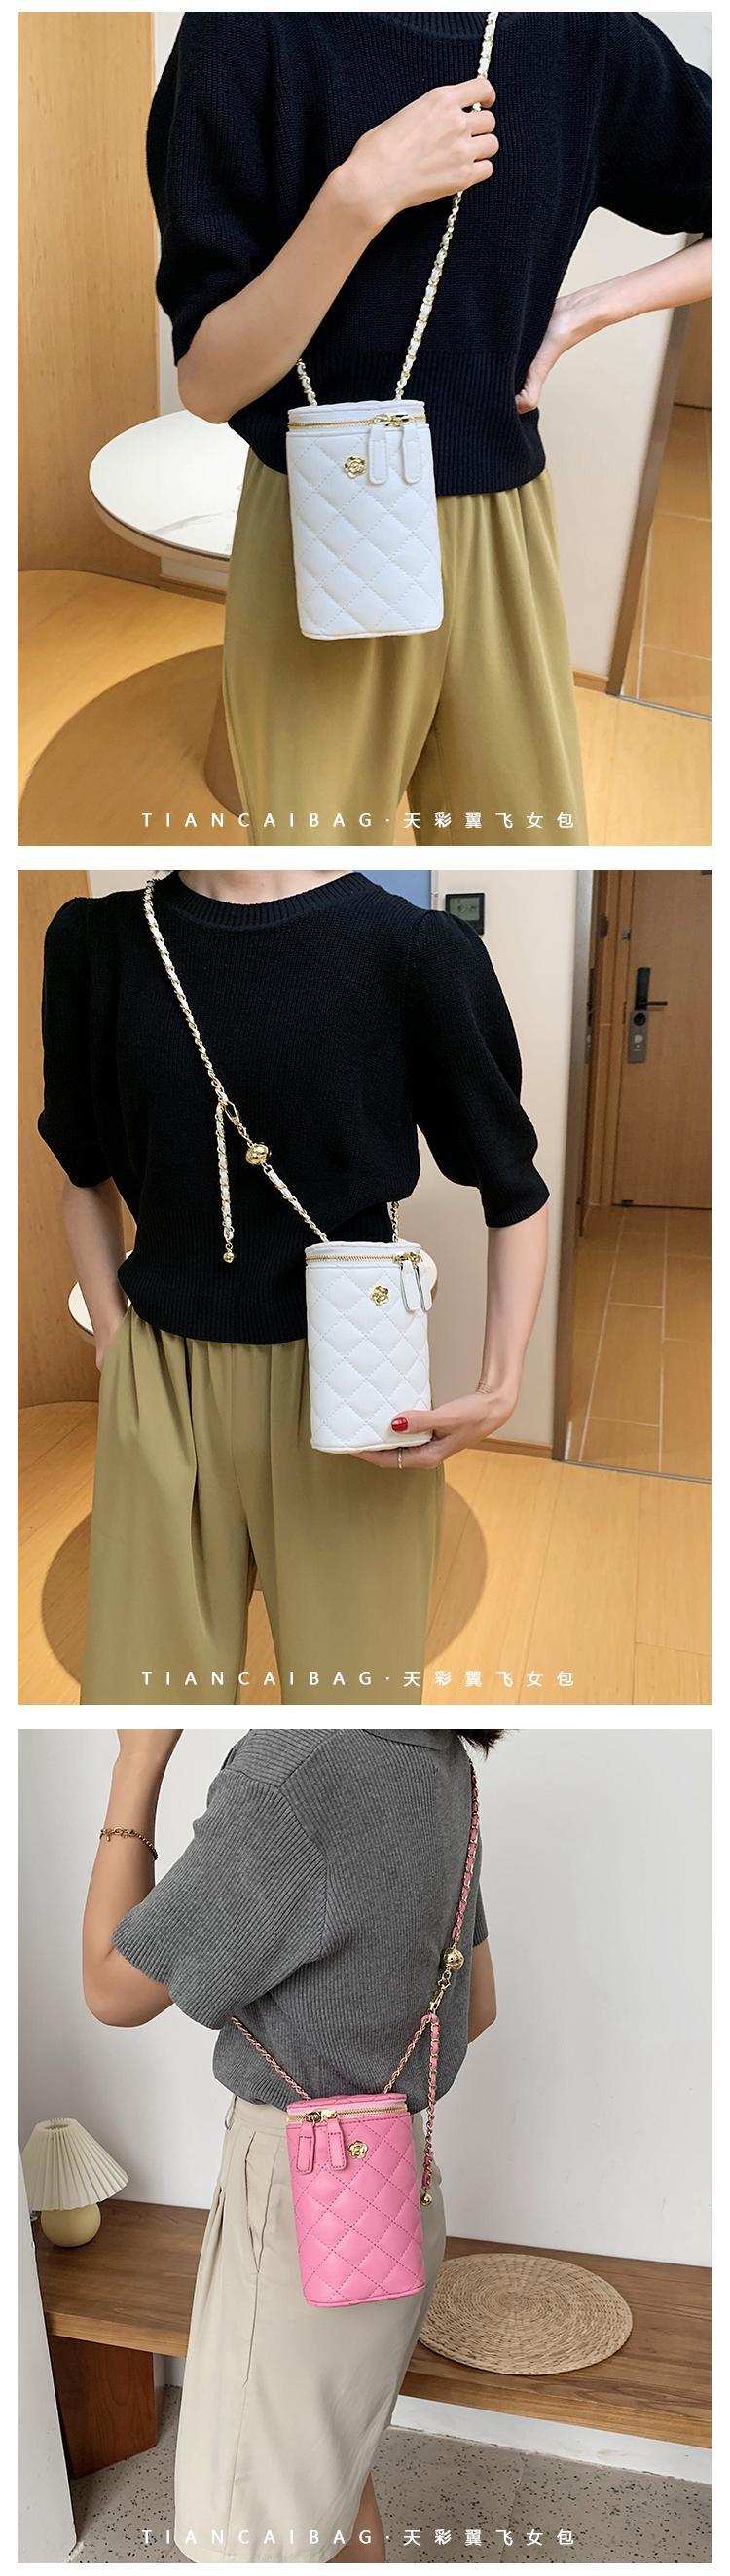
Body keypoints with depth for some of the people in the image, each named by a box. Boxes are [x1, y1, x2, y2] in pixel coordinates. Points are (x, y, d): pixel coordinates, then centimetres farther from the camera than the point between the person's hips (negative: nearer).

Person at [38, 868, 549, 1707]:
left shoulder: (410, 944, -9)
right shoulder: (96, 936, 1)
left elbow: (515, 1188, 0)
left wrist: (499, 1387, -10)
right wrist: (113, 1345, 7)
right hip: (162, 1383, 3)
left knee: (352, 1672, 8)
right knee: (136, 1678, 9)